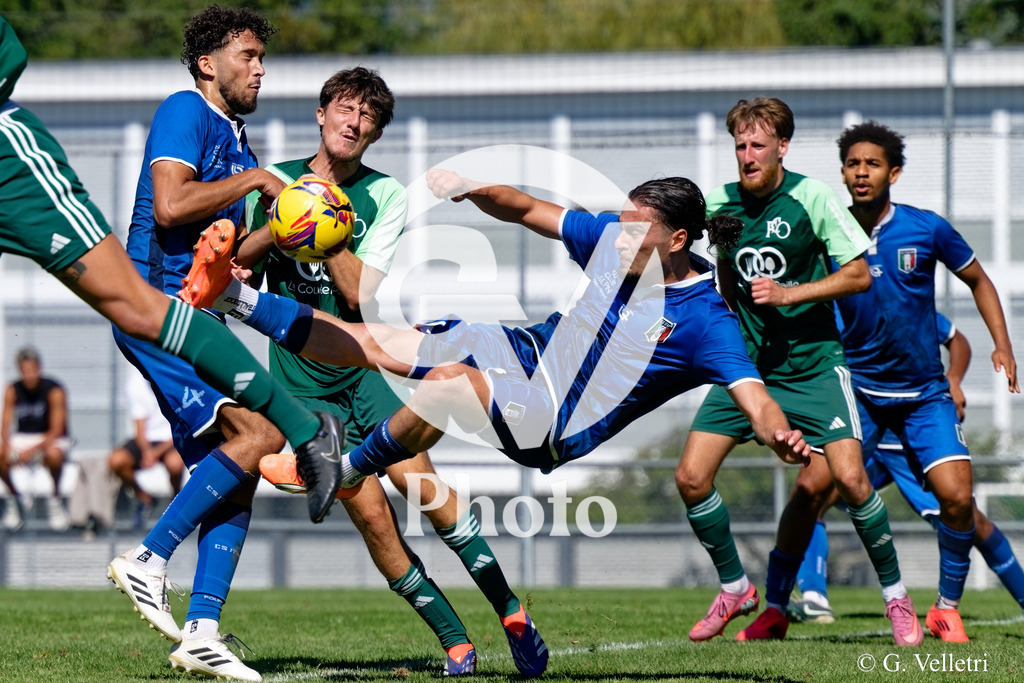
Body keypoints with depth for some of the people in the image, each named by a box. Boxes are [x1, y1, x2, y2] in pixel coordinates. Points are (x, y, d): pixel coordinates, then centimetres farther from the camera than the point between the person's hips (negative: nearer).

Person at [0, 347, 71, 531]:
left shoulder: (54, 391, -15)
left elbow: (56, 431, -19)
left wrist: (33, 450, -33)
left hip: (51, 440, -3)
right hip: (22, 438, 3)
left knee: (53, 454, -40)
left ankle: (55, 498, -11)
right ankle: (16, 498, -1)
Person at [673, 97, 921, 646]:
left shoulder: (812, 198, -10)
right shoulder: (721, 204, 1)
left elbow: (859, 275, -9)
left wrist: (788, 294, -17)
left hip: (812, 364, -4)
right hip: (746, 363, 4)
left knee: (848, 477, -16)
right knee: (691, 477, -6)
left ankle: (895, 595, 2)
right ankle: (735, 589, 15)